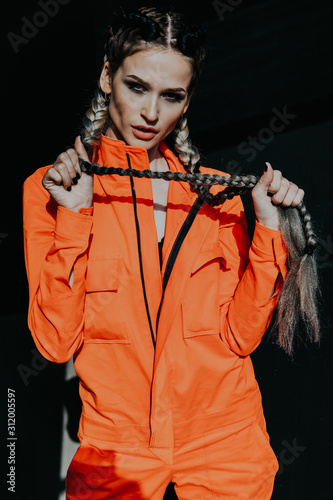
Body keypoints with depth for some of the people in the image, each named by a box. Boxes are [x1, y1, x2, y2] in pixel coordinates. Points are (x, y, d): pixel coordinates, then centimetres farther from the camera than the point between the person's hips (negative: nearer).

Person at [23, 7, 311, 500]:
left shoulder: (217, 190, 1)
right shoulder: (49, 189, -4)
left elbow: (239, 335, -5)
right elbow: (55, 342, -12)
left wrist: (268, 227, -13)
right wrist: (74, 218, -18)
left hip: (224, 439, 2)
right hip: (116, 445, -1)